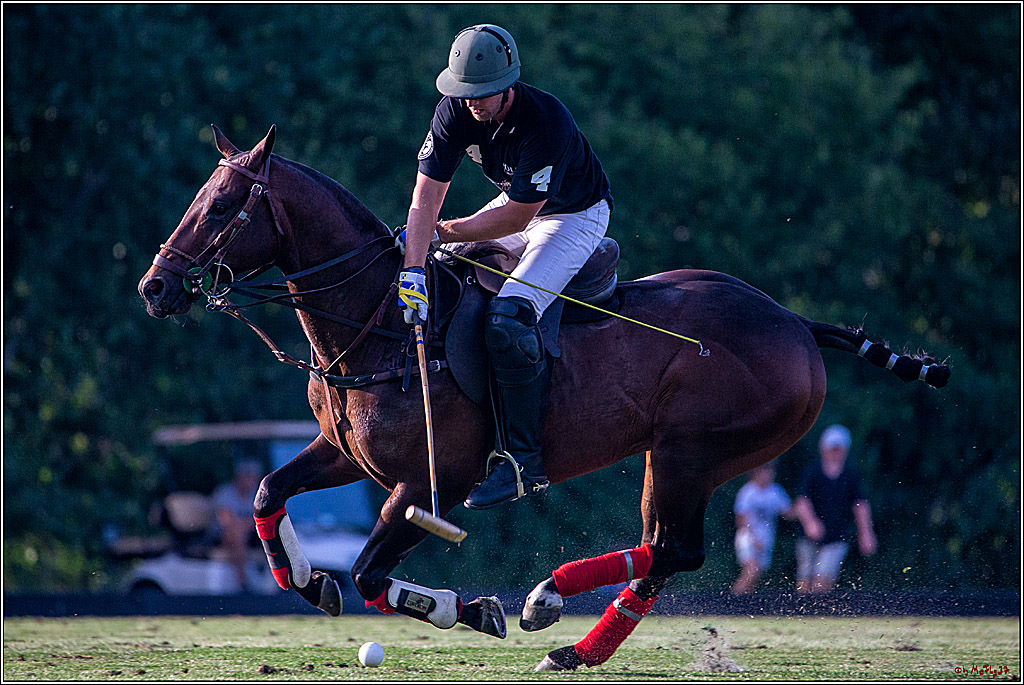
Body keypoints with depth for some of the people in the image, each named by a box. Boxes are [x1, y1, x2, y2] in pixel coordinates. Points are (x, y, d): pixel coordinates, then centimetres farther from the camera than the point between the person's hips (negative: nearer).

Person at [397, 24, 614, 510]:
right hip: (516, 203, 8)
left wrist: (442, 232, -20)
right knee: (437, 278, 6)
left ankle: (522, 459, -24)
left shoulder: (546, 122, -35)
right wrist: (414, 269, -35)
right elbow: (426, 197, -21)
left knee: (508, 319, -28)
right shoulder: (455, 110, -17)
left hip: (575, 216, -8)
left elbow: (515, 219, -28)